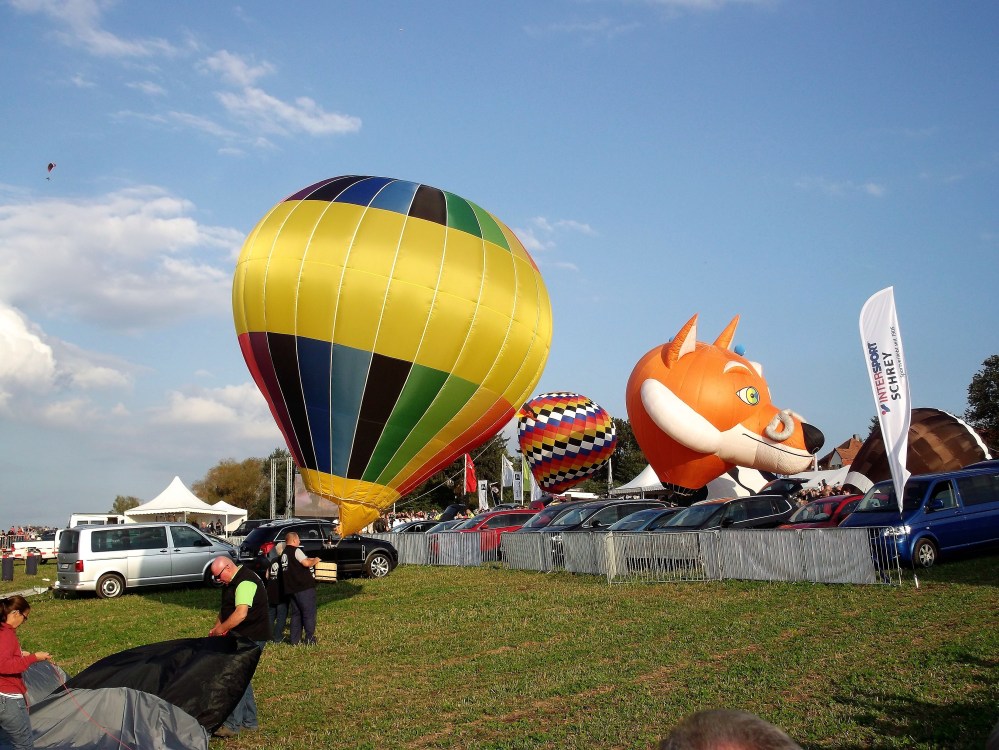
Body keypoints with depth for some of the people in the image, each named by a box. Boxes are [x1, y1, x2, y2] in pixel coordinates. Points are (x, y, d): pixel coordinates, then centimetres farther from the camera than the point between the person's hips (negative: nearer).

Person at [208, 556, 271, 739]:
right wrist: (216, 628, 7)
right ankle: (249, 721, 23)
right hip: (241, 636, 11)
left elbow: (240, 613, -32)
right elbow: (225, 608, 21)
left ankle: (232, 725, -4)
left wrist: (220, 629, -20)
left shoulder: (245, 582, -22)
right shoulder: (233, 581, 12)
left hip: (251, 638, -11)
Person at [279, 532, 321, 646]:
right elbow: (306, 563, -21)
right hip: (304, 587, -8)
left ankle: (294, 639, 13)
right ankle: (310, 639, 1)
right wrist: (315, 560, -3)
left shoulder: (284, 553, 15)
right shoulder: (296, 550, -12)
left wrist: (309, 559, 19)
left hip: (291, 588, 8)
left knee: (296, 614, 14)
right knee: (309, 613, -1)